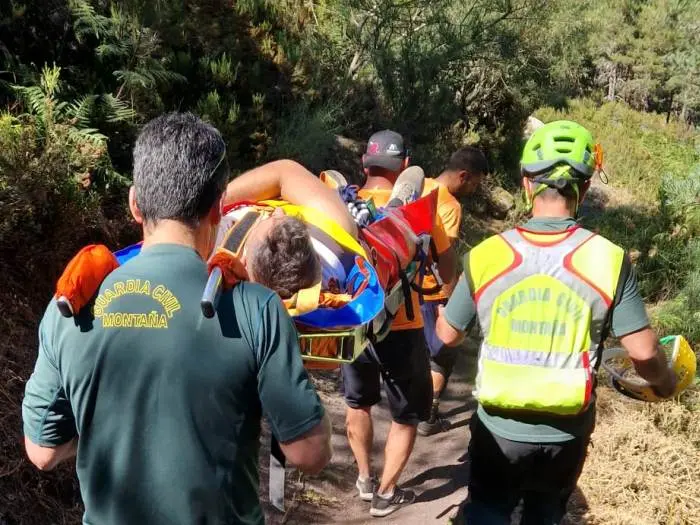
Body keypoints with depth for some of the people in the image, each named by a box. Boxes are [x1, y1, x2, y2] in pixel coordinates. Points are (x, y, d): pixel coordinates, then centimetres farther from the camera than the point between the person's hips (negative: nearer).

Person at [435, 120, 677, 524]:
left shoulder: (486, 255, -13)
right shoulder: (610, 260, -15)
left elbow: (447, 335, -1)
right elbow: (644, 352, -12)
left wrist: (441, 304, 22)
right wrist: (667, 384, 11)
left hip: (499, 431, -1)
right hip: (566, 435, 2)